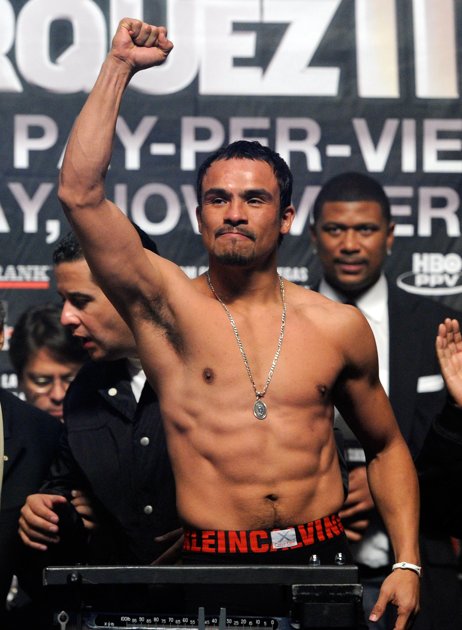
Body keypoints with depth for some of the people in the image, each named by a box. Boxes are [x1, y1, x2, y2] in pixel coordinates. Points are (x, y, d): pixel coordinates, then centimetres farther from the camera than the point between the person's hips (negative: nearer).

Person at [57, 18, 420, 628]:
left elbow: (386, 446, 19)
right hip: (212, 564, -1)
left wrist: (407, 565, 8)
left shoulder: (339, 326, 8)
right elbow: (80, 193, -9)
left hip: (323, 557, 2)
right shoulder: (167, 304, 2)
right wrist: (119, 67, -4)